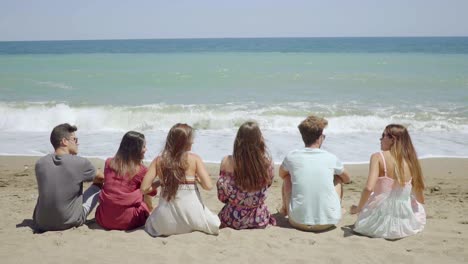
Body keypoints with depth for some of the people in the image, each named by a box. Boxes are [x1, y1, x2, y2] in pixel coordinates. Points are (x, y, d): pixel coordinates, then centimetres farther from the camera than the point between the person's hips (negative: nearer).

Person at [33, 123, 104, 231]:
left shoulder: (40, 163, -3)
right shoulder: (80, 163, -13)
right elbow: (101, 178, 7)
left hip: (42, 223, 5)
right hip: (70, 222, -4)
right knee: (98, 185, 13)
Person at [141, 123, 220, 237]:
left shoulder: (158, 161, 1)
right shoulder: (194, 158, -5)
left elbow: (144, 188, -5)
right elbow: (208, 186, -12)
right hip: (191, 218, -1)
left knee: (150, 223, 36)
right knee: (215, 223, 30)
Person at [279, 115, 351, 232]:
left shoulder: (291, 157, -2)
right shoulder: (331, 158, -2)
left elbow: (281, 174, 22)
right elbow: (347, 179, 19)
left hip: (298, 222, 0)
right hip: (328, 221, 0)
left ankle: (285, 209, 41)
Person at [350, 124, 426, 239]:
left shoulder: (378, 157, -11)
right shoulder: (410, 160, 0)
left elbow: (369, 188, -22)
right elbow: (421, 199, 5)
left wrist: (358, 208, -5)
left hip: (381, 221, -2)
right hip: (406, 224, 3)